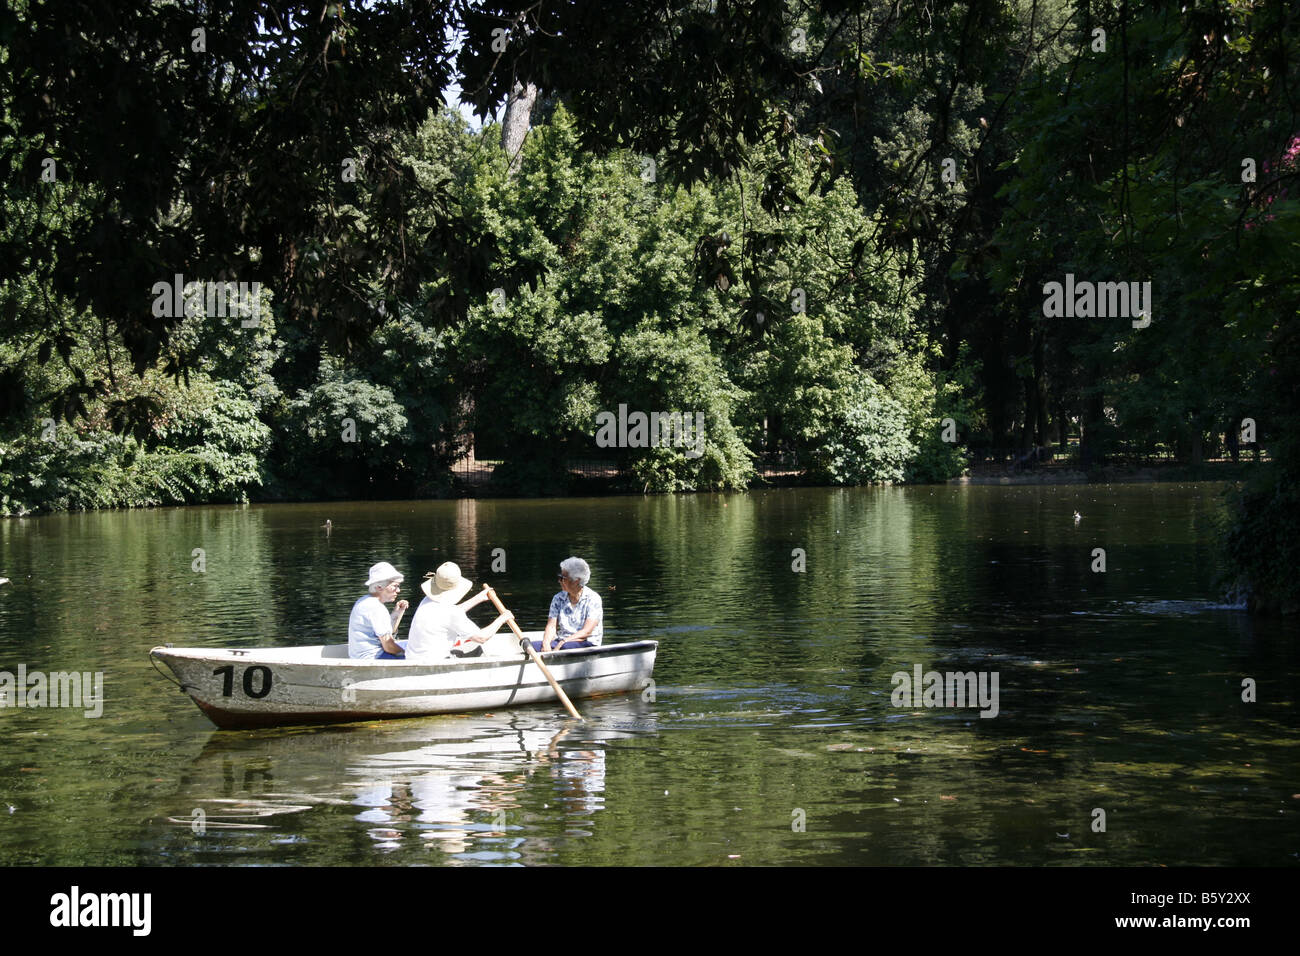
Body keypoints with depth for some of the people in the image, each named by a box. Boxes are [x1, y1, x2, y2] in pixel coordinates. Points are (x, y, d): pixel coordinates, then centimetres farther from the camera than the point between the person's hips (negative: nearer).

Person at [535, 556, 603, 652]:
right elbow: (551, 626, 4)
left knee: (566, 646, -40)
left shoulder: (593, 599, -6)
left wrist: (562, 643, -23)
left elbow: (586, 632, -14)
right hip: (560, 642, 5)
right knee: (533, 646, -24)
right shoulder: (558, 599, 11)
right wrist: (546, 643, -19)